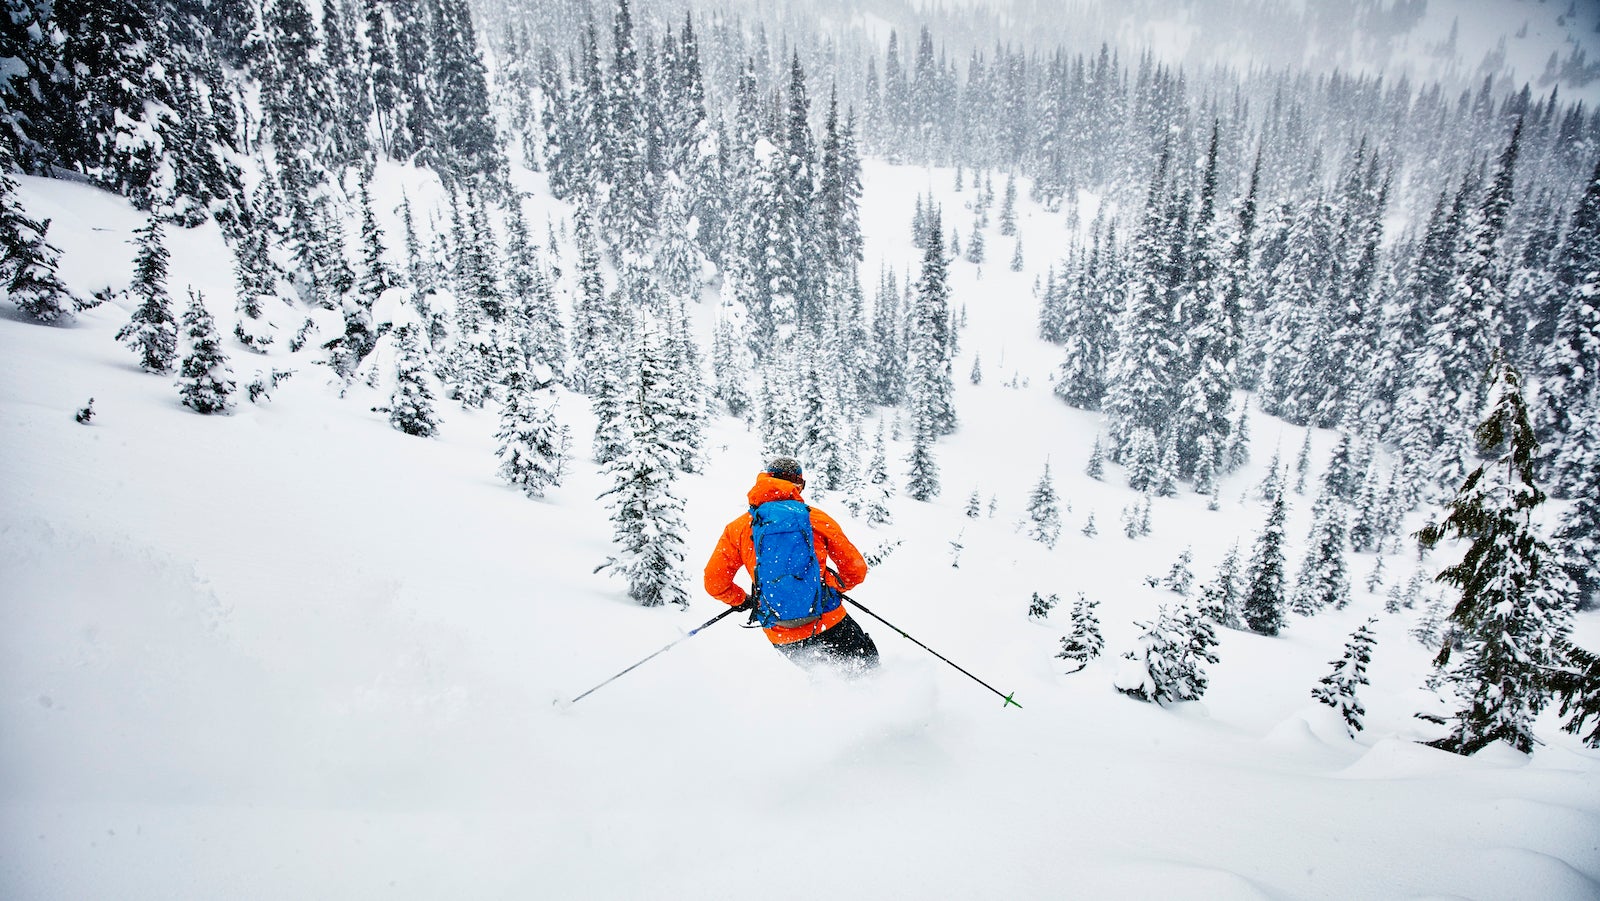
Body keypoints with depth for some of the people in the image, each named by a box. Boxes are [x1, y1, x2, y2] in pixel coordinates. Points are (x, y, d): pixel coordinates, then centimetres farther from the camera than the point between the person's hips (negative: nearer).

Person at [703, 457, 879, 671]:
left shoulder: (738, 528, 3)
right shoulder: (817, 518, 0)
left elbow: (714, 583, 3)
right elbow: (856, 570, 5)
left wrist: (742, 601, 23)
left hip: (781, 637, 2)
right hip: (829, 624, -2)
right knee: (868, 663, 19)